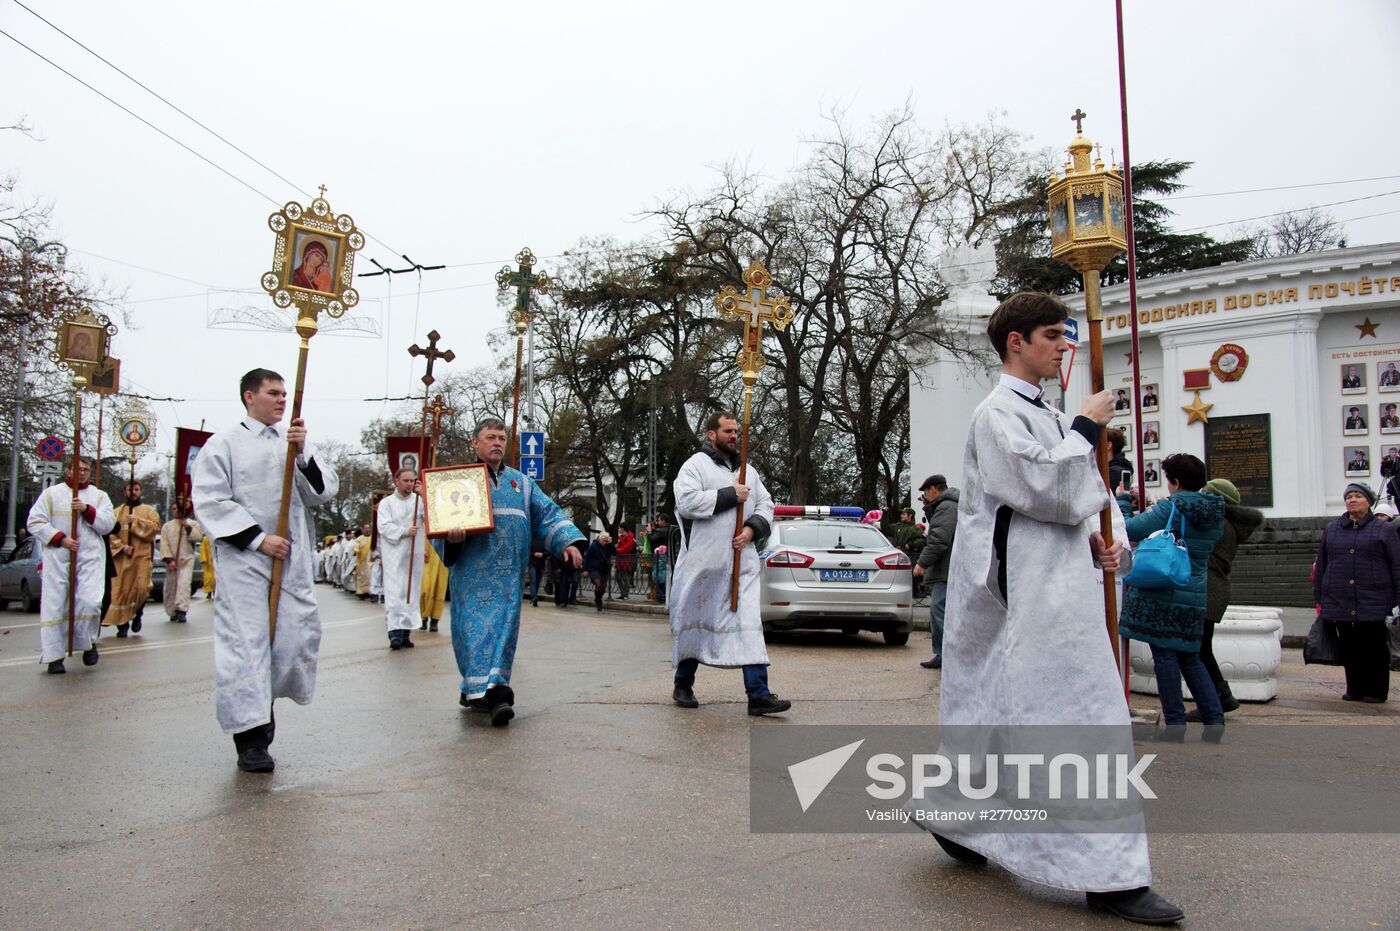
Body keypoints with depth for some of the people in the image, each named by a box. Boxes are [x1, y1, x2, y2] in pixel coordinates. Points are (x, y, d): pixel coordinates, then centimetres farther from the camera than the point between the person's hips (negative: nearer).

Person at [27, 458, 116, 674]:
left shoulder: (99, 496, 13)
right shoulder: (51, 494, 9)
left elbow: (108, 525, 3)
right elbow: (34, 522, 2)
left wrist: (87, 510, -11)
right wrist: (60, 539, -9)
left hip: (90, 558, 0)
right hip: (57, 558, 0)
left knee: (90, 601, -14)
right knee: (54, 605, -3)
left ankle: (88, 643, 9)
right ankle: (54, 655, 4)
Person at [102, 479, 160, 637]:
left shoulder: (148, 510, 14)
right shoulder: (117, 512, 14)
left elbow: (156, 527, -3)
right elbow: (111, 532, 3)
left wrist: (136, 521, -9)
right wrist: (122, 546, -11)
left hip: (142, 555, -1)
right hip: (121, 556, 1)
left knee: (142, 587, -12)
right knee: (121, 589, -4)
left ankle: (137, 614, 12)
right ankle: (122, 624, 3)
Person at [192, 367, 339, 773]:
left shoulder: (295, 442, 14)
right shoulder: (224, 444, 1)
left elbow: (325, 491, 4)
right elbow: (210, 501, -6)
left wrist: (303, 454, -12)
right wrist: (258, 538, -12)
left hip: (293, 560, 4)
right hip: (243, 561, -4)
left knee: (299, 633, 4)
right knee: (246, 641, -4)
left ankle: (265, 703, 28)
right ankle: (249, 738, 3)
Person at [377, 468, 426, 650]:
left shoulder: (419, 500, 7)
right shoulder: (386, 502, 5)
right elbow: (384, 526, -5)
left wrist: (423, 495, -17)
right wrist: (404, 532, -17)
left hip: (415, 555, 2)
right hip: (394, 555, -2)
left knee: (411, 593, 3)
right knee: (394, 593, -9)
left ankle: (406, 632, 7)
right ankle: (395, 633, -14)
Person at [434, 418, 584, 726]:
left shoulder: (521, 482, 20)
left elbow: (548, 514, 15)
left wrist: (568, 542, 0)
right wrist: (451, 536, -19)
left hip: (508, 572, 4)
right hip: (473, 570, -4)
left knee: (504, 626, -1)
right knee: (478, 626, -10)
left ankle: (475, 690, 6)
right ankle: (488, 692, -12)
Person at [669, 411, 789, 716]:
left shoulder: (748, 471, 19)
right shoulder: (695, 465, 0)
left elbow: (766, 505, 16)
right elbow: (687, 502, -16)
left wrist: (752, 528, -5)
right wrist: (731, 495, -15)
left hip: (742, 562, 4)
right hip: (702, 562, -4)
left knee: (749, 624, -6)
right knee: (694, 621, 8)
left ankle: (758, 694, -9)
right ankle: (683, 685, 25)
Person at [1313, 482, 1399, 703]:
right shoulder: (1331, 530, 13)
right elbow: (1321, 566, 15)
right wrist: (1319, 598, 11)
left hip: (1374, 602, -3)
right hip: (1340, 601, 3)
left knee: (1374, 647, 3)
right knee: (1349, 647, 7)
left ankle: (1376, 690, 14)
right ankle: (1354, 689, 17)